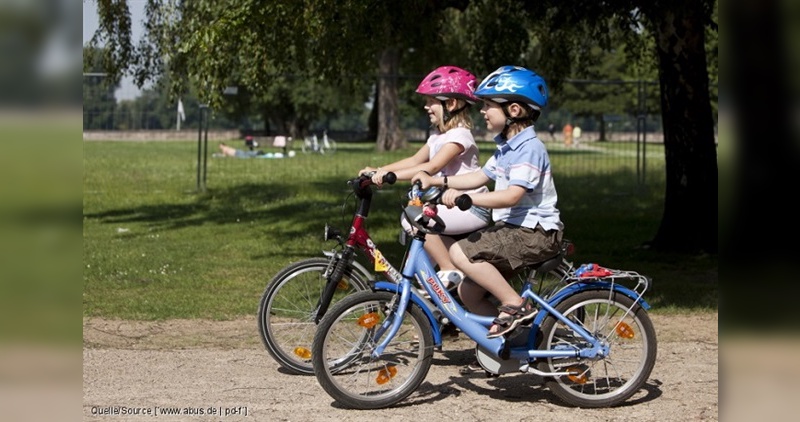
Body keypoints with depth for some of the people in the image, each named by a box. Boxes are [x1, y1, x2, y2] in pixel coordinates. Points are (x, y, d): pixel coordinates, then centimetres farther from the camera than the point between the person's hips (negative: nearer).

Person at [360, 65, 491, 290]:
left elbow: (432, 167, -27)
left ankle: (450, 271, -14)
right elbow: (414, 160, 9)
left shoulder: (459, 135, -15)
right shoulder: (437, 136, 15)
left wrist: (391, 174, -33)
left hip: (471, 208, -10)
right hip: (454, 204, 10)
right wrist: (378, 170, -2)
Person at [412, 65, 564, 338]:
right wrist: (437, 181, 11)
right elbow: (481, 177, 20)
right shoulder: (507, 147, 15)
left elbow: (513, 195, -28)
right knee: (468, 293, 6)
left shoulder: (530, 148, -17)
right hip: (513, 229, 10)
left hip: (535, 233, -10)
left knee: (461, 253, -24)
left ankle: (515, 304, -15)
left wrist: (465, 197, -34)